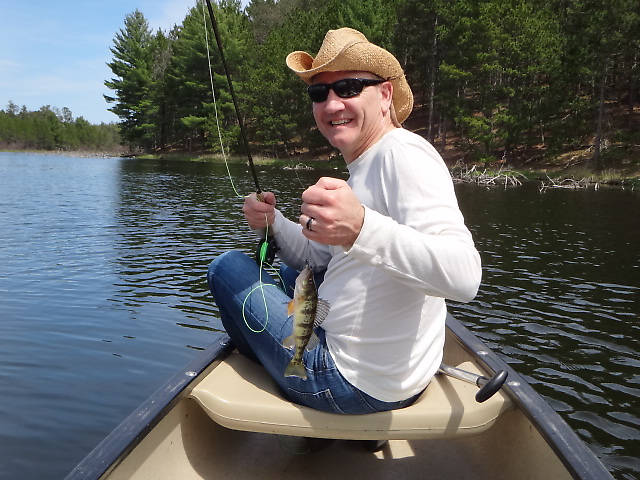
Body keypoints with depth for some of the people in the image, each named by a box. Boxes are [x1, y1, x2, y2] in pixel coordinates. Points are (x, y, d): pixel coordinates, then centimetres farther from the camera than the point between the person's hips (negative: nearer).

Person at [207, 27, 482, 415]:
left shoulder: (404, 153, -21)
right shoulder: (365, 165, 10)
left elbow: (465, 276, -35)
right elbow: (318, 258, 14)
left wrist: (361, 229, -48)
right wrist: (273, 222, -3)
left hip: (357, 386, -10)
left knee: (228, 267, 5)